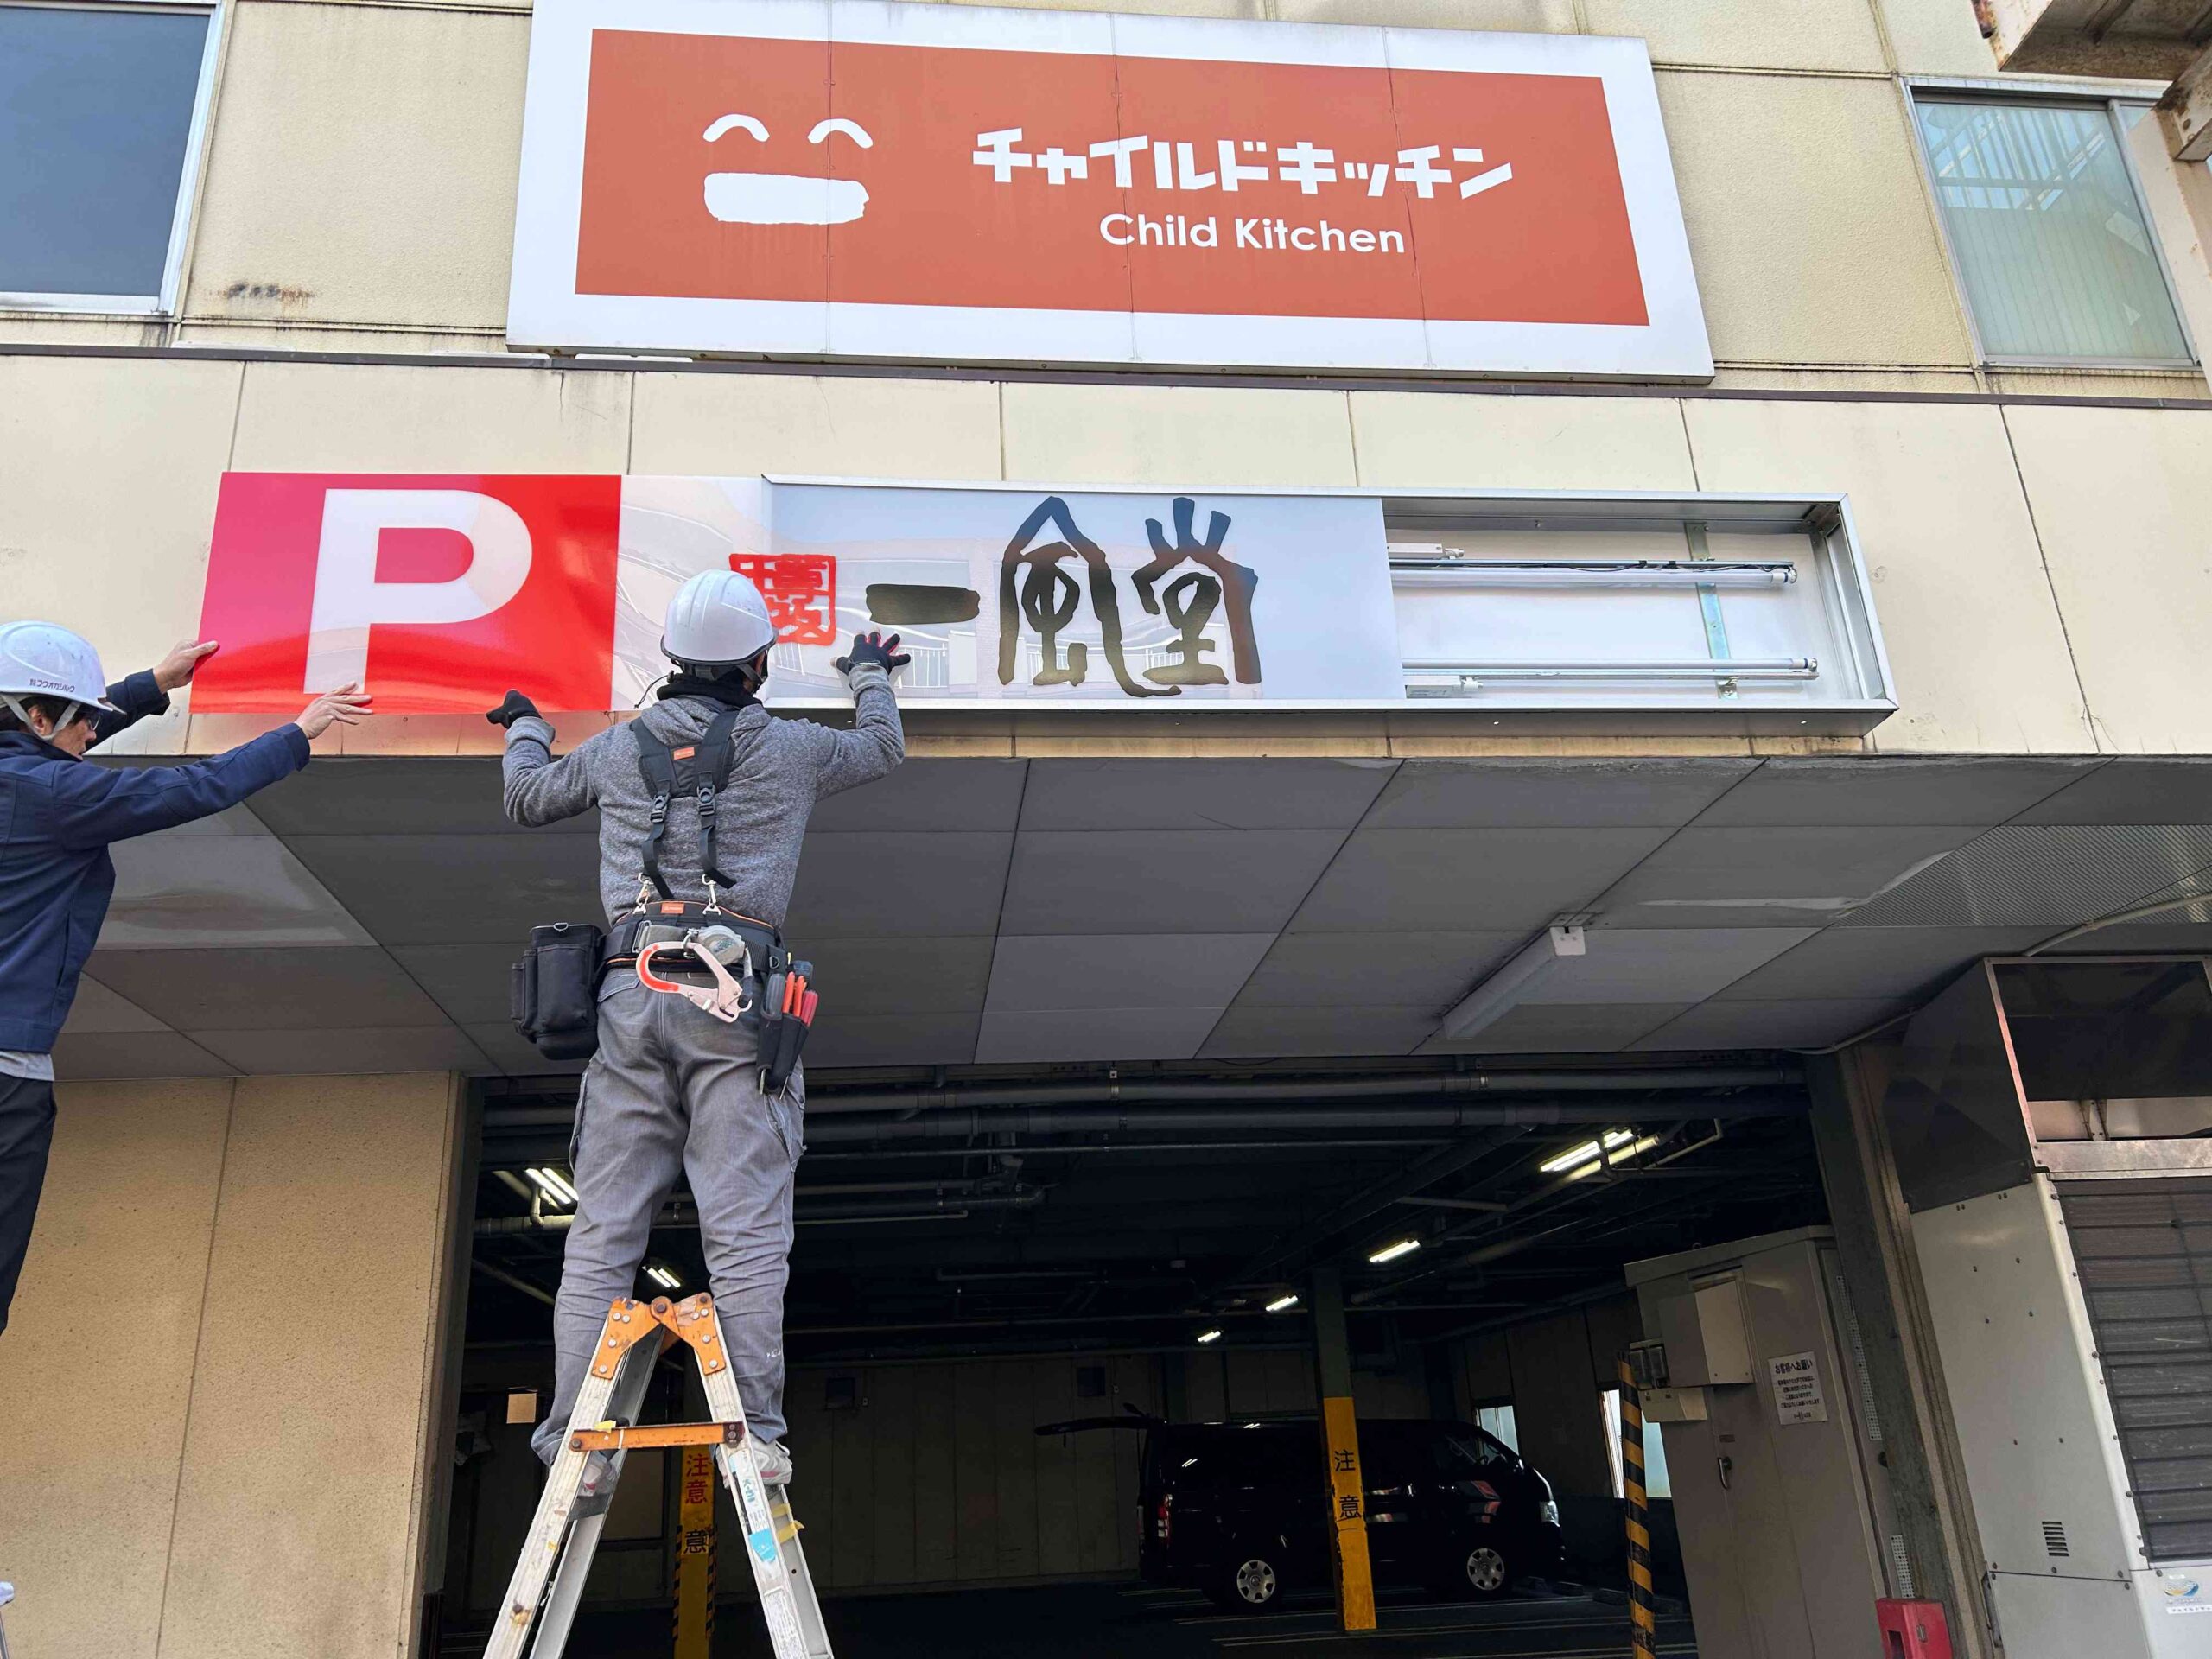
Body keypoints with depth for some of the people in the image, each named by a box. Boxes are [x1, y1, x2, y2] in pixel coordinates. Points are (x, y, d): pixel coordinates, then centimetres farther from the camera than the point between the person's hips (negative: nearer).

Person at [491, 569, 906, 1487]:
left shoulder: (619, 747, 16)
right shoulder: (789, 747, 10)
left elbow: (527, 798, 33)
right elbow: (884, 746, 29)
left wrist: (523, 729, 55)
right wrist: (871, 675, 50)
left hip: (630, 993, 3)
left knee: (602, 1230, 4)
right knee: (745, 1229, -5)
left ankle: (574, 1434, 3)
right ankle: (756, 1434, -8)